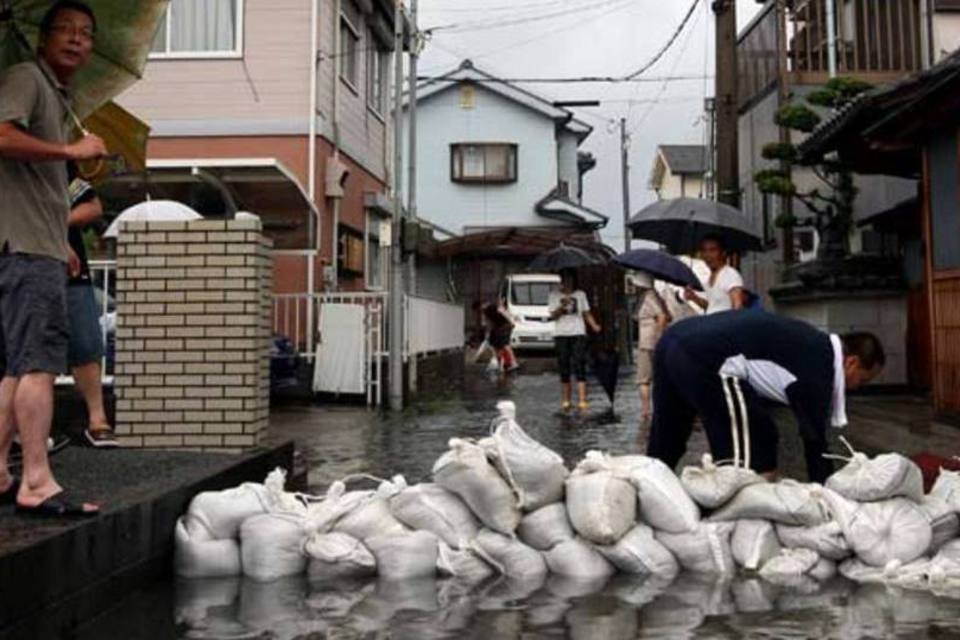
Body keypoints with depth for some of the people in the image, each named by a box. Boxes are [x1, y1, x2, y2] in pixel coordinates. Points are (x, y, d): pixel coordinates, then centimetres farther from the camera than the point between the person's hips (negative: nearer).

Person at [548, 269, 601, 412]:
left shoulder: (580, 295, 12)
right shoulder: (554, 295, 8)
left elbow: (587, 313, 10)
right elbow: (553, 315, 1)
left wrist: (594, 325, -7)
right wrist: (562, 306, -16)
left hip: (578, 333, 0)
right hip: (561, 335, 1)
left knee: (579, 367, -10)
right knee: (564, 368, 4)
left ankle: (582, 401, -16)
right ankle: (567, 400, 14)